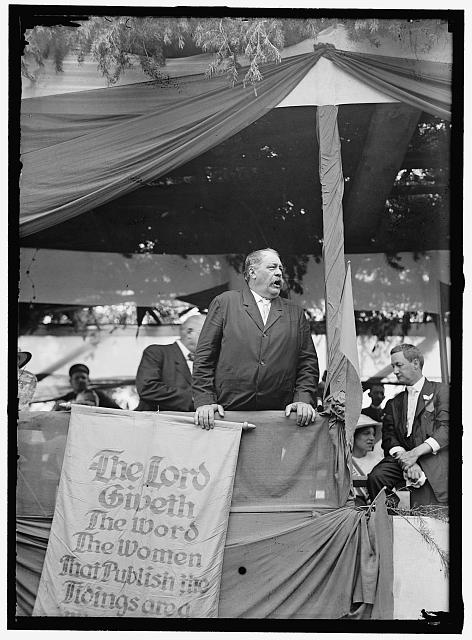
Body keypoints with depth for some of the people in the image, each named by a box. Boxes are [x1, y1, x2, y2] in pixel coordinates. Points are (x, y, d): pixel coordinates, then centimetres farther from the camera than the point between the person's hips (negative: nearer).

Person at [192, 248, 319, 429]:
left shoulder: (295, 313, 18)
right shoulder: (224, 302, 10)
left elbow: (308, 362, 14)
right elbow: (204, 358, 6)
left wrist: (304, 400, -2)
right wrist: (205, 401, -5)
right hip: (228, 413, -2)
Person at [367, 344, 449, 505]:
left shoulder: (441, 391, 9)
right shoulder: (394, 403, 24)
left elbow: (445, 429, -4)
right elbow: (389, 438, 11)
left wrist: (415, 453, -17)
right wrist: (406, 462, -11)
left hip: (432, 457, -4)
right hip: (402, 457, 4)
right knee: (375, 477, -25)